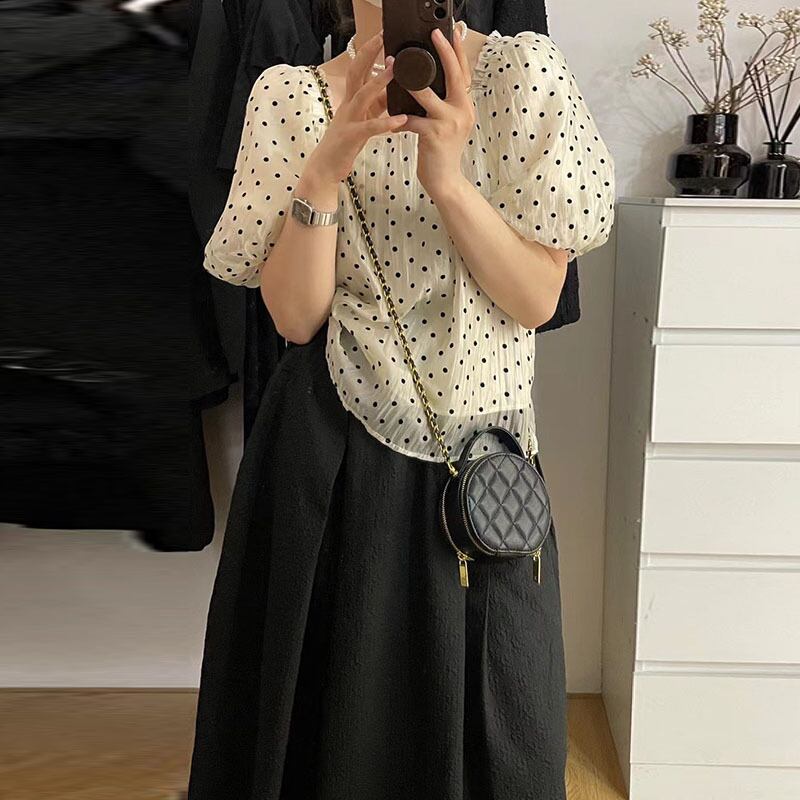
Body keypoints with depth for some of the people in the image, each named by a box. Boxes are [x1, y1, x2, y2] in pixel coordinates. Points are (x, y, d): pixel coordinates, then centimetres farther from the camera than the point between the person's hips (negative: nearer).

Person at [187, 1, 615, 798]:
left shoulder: (522, 72, -3)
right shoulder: (290, 96, -1)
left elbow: (536, 298, -8)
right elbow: (294, 316, -7)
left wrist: (448, 178, -22)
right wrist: (324, 171, -20)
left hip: (475, 450, 0)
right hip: (331, 454, 0)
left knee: (480, 714, 12)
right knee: (331, 709, 13)